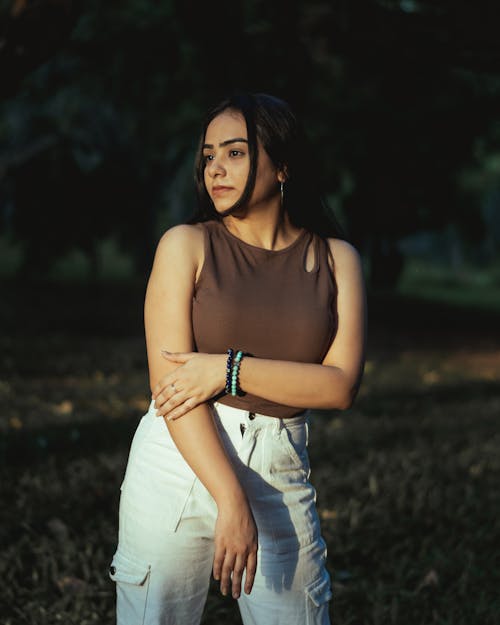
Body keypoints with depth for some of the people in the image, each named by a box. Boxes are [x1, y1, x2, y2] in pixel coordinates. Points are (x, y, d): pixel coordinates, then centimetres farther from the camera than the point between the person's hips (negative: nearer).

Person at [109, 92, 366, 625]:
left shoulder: (335, 259, 3)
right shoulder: (186, 245, -2)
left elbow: (340, 386, -6)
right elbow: (170, 379, -11)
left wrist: (229, 370, -16)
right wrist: (230, 500, -18)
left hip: (280, 476, 1)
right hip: (180, 466, -1)